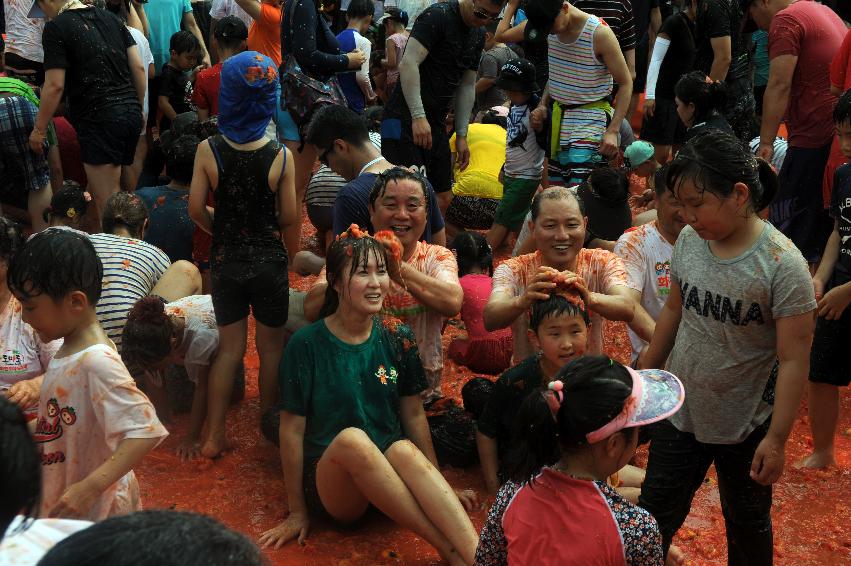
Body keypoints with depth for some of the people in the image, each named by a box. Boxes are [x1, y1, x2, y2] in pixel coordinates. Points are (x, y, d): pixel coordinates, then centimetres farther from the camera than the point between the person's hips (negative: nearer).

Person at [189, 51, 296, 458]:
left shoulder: (208, 151, -12)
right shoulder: (281, 157, -14)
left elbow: (196, 210, -8)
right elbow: (289, 217, -7)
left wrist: (222, 231, 11)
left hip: (225, 261, 2)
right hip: (269, 261, -1)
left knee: (230, 347, 14)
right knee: (271, 347, 15)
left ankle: (214, 435, 14)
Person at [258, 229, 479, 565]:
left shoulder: (397, 338, 3)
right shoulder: (306, 345, -7)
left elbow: (414, 414, 10)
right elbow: (292, 429, -4)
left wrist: (438, 488, 10)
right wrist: (297, 511, -2)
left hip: (389, 475, 2)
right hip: (329, 483, -2)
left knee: (405, 450, -32)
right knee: (351, 438, -35)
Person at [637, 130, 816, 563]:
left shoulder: (782, 264, -23)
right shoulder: (690, 241, -6)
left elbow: (794, 360, -21)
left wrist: (776, 438, -20)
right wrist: (645, 371, 16)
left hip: (745, 428, -4)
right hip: (680, 413, 5)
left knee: (747, 525, 19)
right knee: (653, 518, 12)